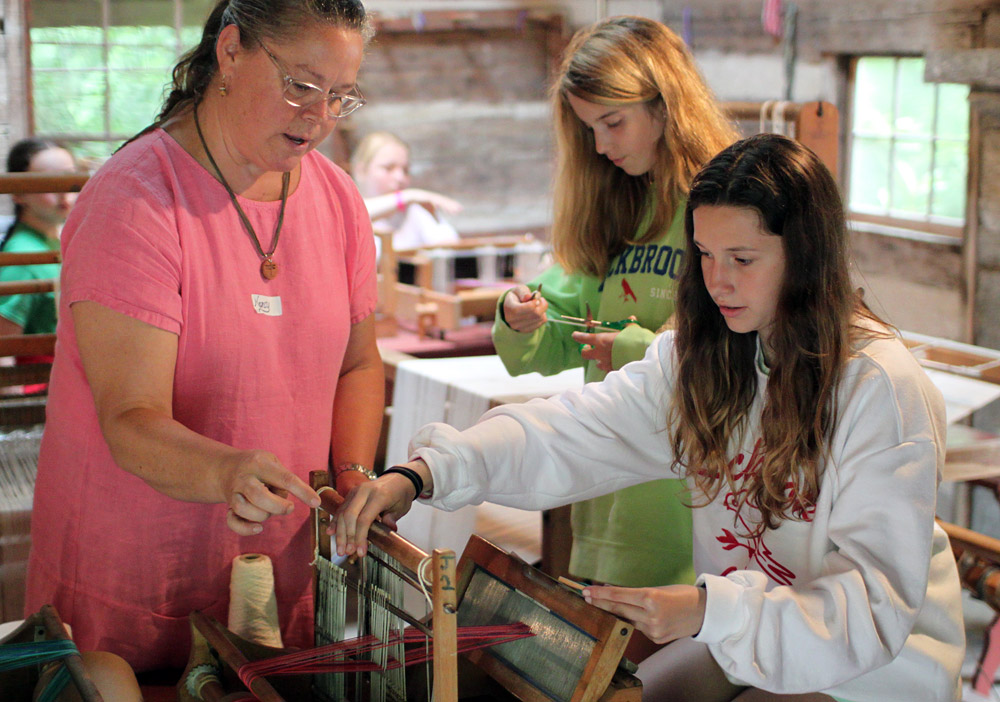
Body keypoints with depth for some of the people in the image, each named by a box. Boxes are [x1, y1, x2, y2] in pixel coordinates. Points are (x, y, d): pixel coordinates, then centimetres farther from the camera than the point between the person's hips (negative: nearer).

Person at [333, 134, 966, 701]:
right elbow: (574, 432, -13)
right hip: (739, 632, 6)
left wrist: (710, 610, -39)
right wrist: (424, 472, -28)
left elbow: (878, 599, -26)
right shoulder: (699, 356, -3)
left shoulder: (888, 390, -23)